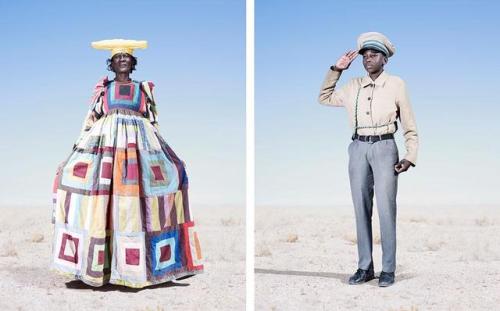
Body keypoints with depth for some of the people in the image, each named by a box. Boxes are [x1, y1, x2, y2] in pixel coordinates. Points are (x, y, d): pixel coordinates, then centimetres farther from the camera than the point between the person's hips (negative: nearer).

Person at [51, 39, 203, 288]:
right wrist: (79, 145, 4)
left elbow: (153, 120, 15)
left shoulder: (144, 88, 17)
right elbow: (91, 118, 13)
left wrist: (161, 151, 7)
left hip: (140, 140, 1)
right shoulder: (102, 88, 16)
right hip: (105, 139, 0)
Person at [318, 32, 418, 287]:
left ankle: (388, 270, -2)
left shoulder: (396, 85, 2)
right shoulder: (353, 87, 11)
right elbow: (324, 98, 25)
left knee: (386, 209, -9)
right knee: (361, 209, 4)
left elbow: (409, 126, 3)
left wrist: (410, 157, -7)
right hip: (358, 149, 4)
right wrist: (336, 70, 14)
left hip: (384, 148, -4)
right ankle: (365, 267, 11)